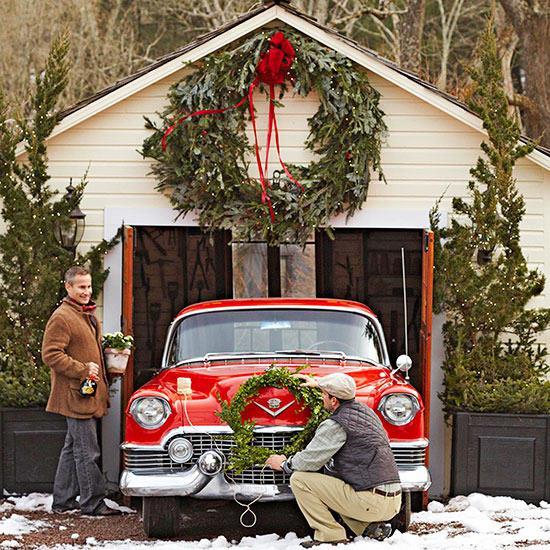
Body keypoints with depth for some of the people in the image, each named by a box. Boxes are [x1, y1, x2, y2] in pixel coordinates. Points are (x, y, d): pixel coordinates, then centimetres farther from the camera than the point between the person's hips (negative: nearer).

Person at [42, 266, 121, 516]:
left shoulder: (87, 315, 18)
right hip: (76, 395, -10)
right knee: (86, 451, -8)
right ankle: (92, 503, -6)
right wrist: (82, 370, -20)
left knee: (73, 448, 15)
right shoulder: (61, 318, -12)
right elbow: (51, 354, -18)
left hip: (90, 395, 10)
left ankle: (63, 500, 22)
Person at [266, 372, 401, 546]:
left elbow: (309, 460, -7)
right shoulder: (366, 411, 15)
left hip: (370, 503, -8)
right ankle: (371, 527, 14)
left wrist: (284, 463, 12)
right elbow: (345, 397, 41)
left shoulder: (335, 425, -10)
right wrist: (318, 383, 50)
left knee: (299, 480, -3)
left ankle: (330, 535, -5)